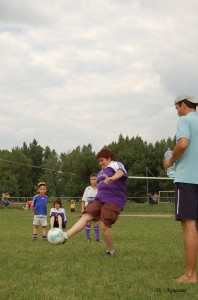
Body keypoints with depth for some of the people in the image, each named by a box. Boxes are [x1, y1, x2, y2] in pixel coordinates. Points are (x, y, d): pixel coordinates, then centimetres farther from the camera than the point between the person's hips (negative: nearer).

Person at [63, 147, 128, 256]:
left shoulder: (115, 165, -3)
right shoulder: (101, 173, 24)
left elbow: (121, 171, -26)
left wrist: (112, 178, -47)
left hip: (113, 201, -7)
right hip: (100, 199, 8)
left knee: (105, 225, -14)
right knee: (85, 217, -8)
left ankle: (110, 251, 5)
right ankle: (65, 236, -20)